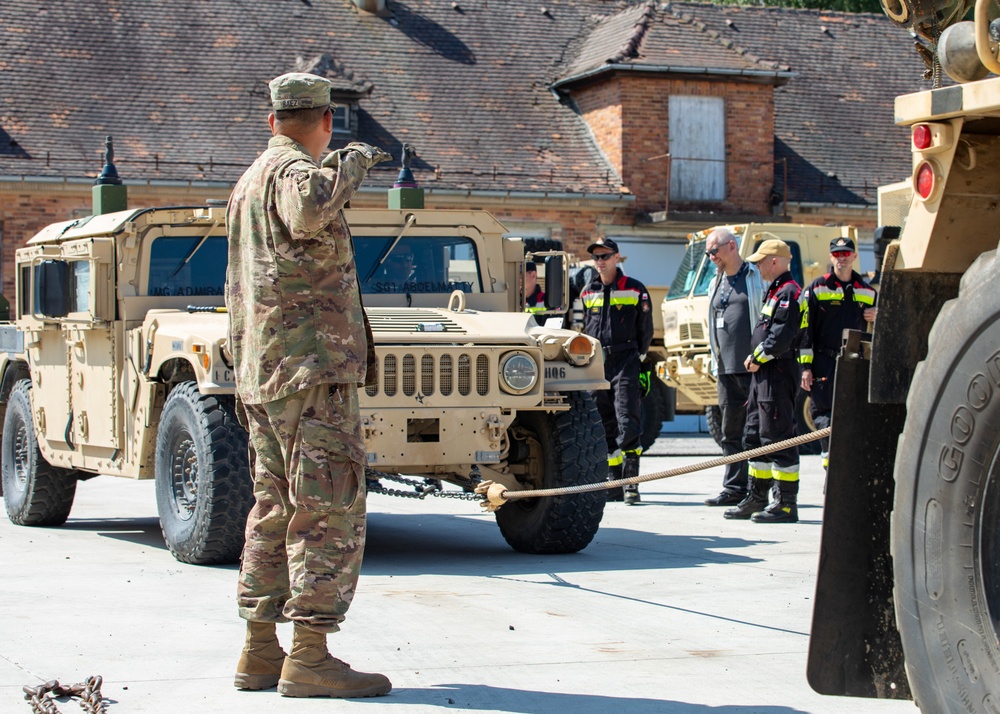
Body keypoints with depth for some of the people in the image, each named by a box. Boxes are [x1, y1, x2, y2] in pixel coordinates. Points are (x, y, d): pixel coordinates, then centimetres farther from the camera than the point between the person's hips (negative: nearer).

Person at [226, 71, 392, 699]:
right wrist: (353, 161, -21)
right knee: (328, 512, -9)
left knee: (276, 510, 13)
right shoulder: (293, 170, -9)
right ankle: (310, 658, -11)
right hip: (312, 364, -10)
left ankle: (261, 652, 15)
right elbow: (309, 212, -35)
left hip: (261, 372, 10)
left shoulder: (250, 180, 21)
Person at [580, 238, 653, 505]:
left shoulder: (635, 290, 3)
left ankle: (631, 483, -12)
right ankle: (614, 482, 10)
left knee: (628, 422, -12)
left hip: (625, 362, -4)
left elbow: (646, 330, 8)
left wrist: (638, 360, 6)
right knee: (605, 427, 5)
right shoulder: (587, 293, 13)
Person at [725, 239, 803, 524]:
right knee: (755, 436, 15)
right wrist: (755, 360, 11)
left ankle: (787, 505, -6)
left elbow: (782, 335, -22)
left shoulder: (789, 292, -13)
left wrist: (758, 358, -12)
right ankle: (757, 498, 22)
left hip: (778, 373, -11)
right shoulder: (774, 291, 20)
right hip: (763, 373, 11)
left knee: (778, 437, -9)